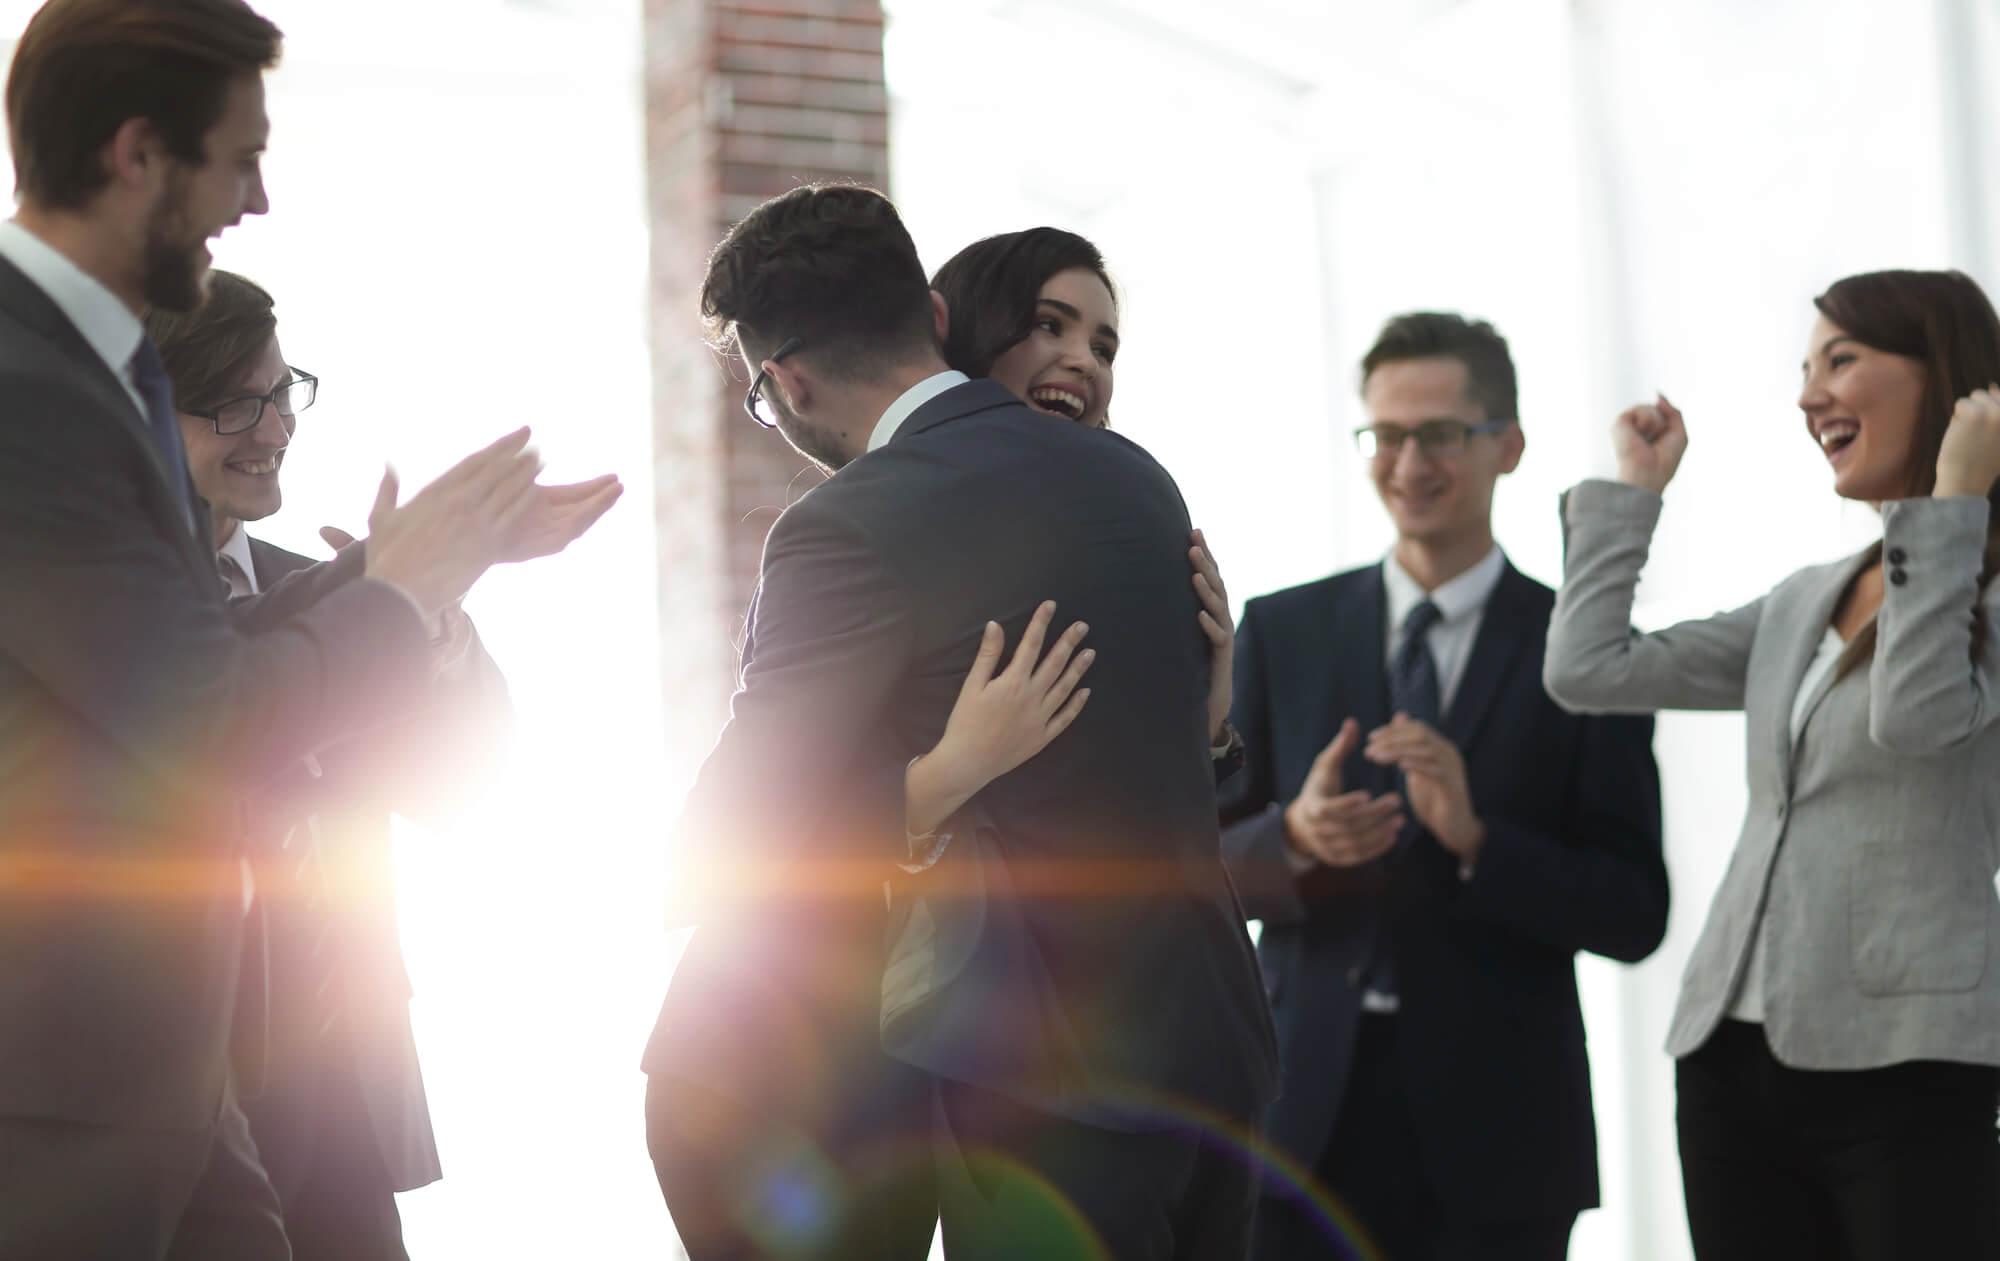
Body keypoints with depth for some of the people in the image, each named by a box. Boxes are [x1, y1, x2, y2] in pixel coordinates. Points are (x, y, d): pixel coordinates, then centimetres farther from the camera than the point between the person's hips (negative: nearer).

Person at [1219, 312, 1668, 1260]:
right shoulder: (1280, 632, 7)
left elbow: (1634, 917, -4)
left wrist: (1474, 836, -19)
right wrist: (1296, 836, -15)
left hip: (1489, 1144, -1)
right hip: (1306, 1118, 2)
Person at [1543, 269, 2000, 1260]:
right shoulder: (1803, 603, 16)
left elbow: (1919, 714, -22)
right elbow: (1586, 670, 13)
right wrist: (1636, 488, 19)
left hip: (1899, 1066, -7)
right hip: (1734, 1057, 7)